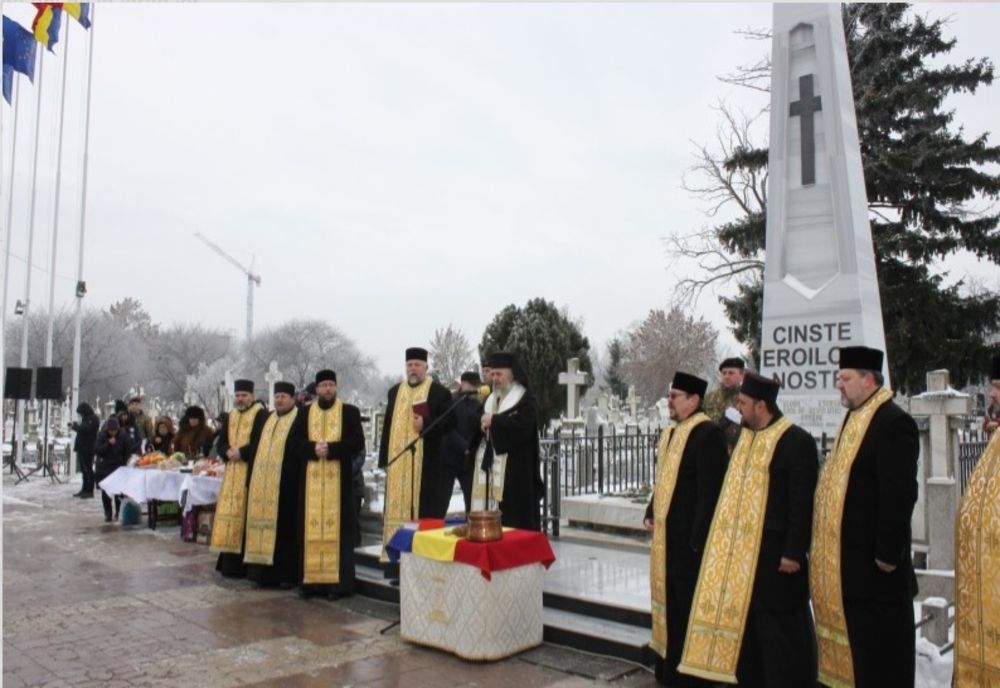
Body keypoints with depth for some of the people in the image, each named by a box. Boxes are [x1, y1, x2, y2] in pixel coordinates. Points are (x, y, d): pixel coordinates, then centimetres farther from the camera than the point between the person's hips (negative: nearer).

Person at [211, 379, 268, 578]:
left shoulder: (261, 414, -6)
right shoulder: (230, 416, 16)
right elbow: (220, 443, 13)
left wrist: (241, 452, -16)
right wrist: (228, 452, -7)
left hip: (250, 473, -7)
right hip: (232, 473, 7)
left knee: (244, 515, -8)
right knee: (230, 512, 8)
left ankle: (242, 564, -4)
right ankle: (229, 562, 15)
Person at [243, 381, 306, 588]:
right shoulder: (268, 419, 17)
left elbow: (303, 450, -12)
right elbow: (258, 450, 20)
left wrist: (300, 479, -19)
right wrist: (251, 480, 15)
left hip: (286, 484, -7)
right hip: (264, 484, 7)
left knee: (285, 528, -3)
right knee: (267, 525, 9)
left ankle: (288, 574, 4)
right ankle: (267, 572, 17)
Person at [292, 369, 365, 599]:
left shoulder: (350, 412, 4)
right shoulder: (305, 412, 12)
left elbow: (357, 442, -5)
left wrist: (331, 448, -18)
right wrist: (313, 448, -15)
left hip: (339, 479, -2)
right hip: (311, 479, 3)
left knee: (338, 528, -2)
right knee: (312, 528, 3)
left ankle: (338, 581, 1)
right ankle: (310, 579, 9)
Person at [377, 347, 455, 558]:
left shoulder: (439, 391, 0)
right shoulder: (395, 391, 15)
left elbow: (450, 421, -5)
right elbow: (387, 426, 15)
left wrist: (426, 425, -21)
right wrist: (384, 458, 11)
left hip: (425, 460, -5)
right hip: (398, 460, 5)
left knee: (424, 505, -3)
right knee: (397, 505, 8)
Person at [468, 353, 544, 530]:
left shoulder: (526, 400, -3)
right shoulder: (490, 398, 19)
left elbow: (522, 426, -19)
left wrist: (494, 421, -12)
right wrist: (481, 420, -10)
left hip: (514, 470, -6)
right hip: (488, 464, 7)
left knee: (512, 519, -6)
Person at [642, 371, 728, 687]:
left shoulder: (708, 434, -16)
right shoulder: (670, 431, 13)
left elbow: (711, 491, -20)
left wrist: (698, 537, -21)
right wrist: (651, 514, 12)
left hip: (689, 535, -9)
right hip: (667, 532, 9)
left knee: (688, 603, 2)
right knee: (670, 598, 17)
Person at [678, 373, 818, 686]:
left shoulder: (796, 441, -14)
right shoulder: (747, 437, 11)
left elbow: (803, 503, -16)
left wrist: (793, 551, -18)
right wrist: (725, 539, 16)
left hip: (774, 552, -8)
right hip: (741, 551, 8)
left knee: (780, 626, 1)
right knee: (745, 619, 15)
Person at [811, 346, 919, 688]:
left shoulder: (893, 423, -16)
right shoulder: (854, 420, 13)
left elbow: (900, 494, -21)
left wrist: (887, 554, -20)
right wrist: (826, 545, 16)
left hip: (874, 563, -9)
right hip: (845, 560, 9)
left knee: (881, 653, 2)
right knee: (857, 648, 18)